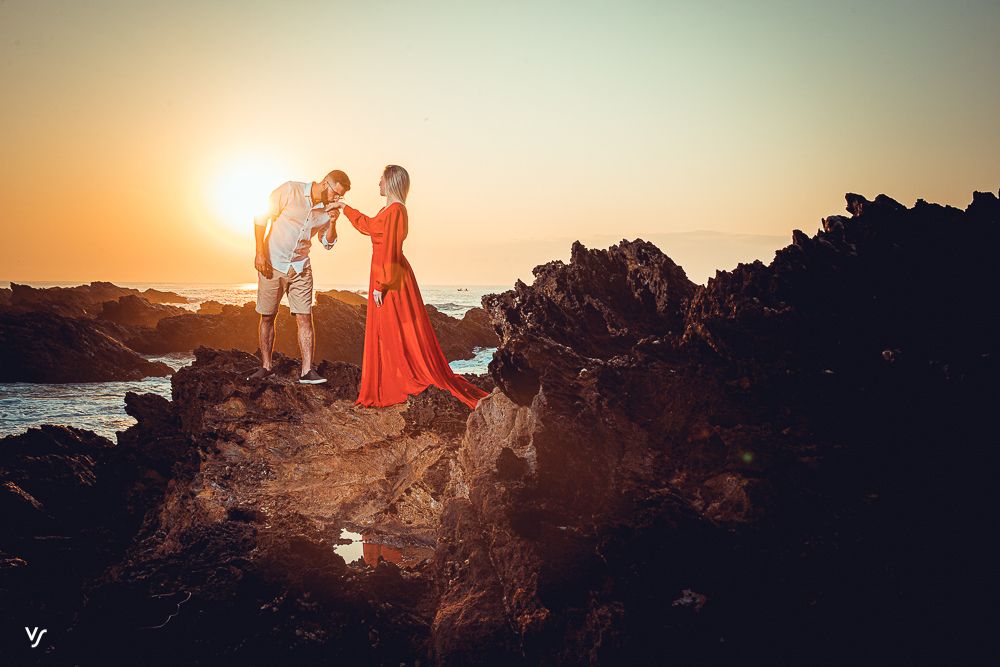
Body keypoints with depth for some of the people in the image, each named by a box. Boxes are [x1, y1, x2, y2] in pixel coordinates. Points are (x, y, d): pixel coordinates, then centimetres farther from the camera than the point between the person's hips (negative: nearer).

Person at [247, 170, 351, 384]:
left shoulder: (327, 208, 1)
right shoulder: (290, 190, -13)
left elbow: (328, 243, 9)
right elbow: (261, 218, -9)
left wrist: (332, 222, -10)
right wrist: (260, 253, -13)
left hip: (300, 268, 3)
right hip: (272, 263, -3)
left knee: (305, 318, -6)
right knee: (267, 317, 5)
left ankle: (307, 371, -5)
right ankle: (265, 366, 18)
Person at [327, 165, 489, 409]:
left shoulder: (394, 211, -17)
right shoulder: (390, 210, 13)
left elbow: (388, 251, -22)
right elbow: (368, 225, 32)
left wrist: (380, 285, -22)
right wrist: (344, 207, 39)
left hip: (392, 279, -10)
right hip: (388, 276, 10)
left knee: (398, 334, -5)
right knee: (385, 334, 14)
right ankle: (389, 388, 21)